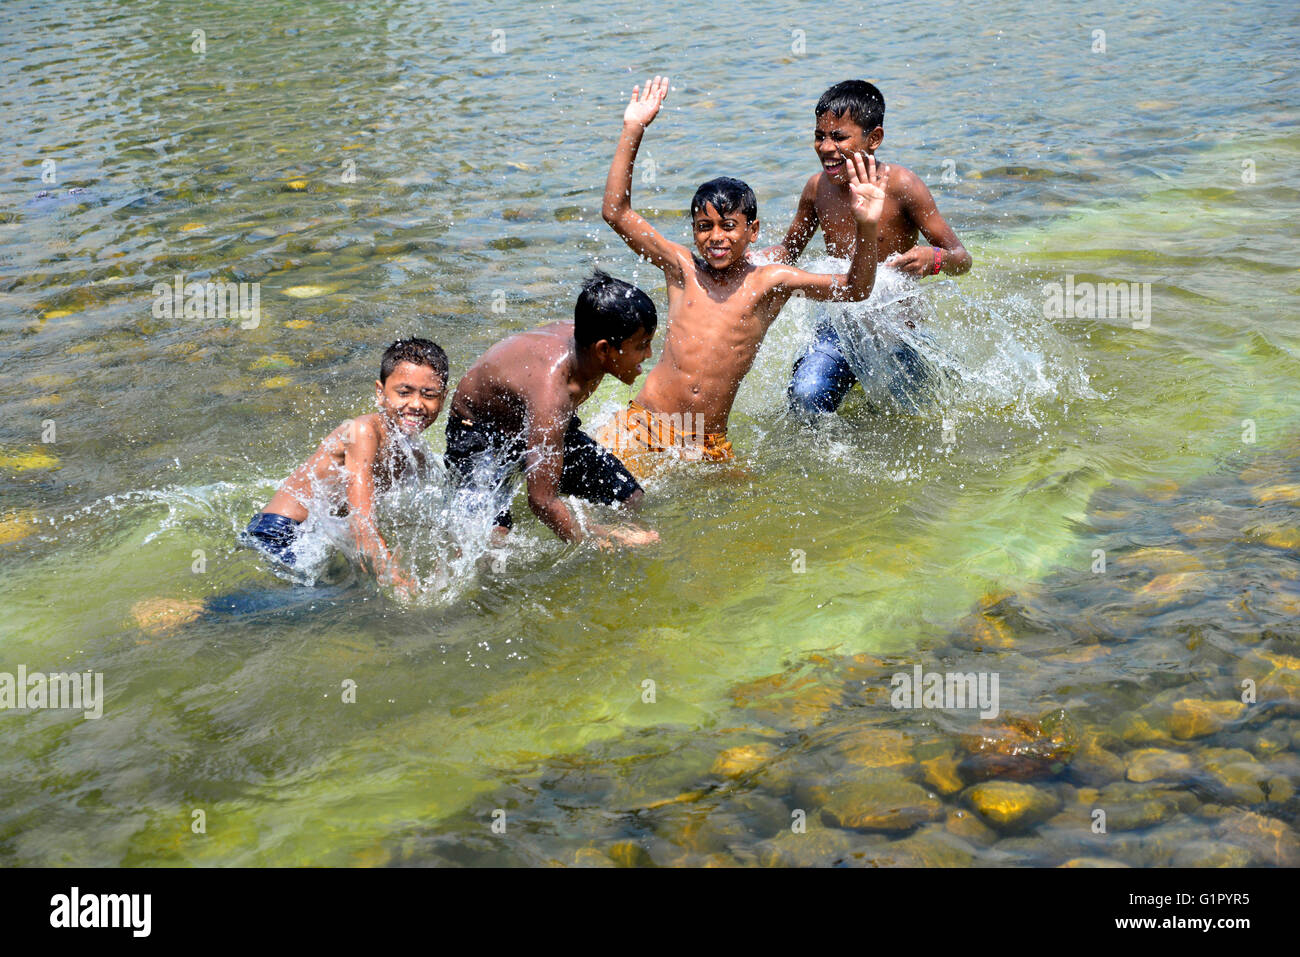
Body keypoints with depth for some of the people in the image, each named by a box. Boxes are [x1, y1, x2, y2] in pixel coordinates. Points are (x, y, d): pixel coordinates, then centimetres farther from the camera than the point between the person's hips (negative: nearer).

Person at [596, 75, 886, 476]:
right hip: (642, 427, -2)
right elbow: (616, 212, 0)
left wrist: (866, 227, -21)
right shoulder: (683, 268, 3)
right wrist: (633, 131, -5)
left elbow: (855, 289, -4)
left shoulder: (769, 282, 1)